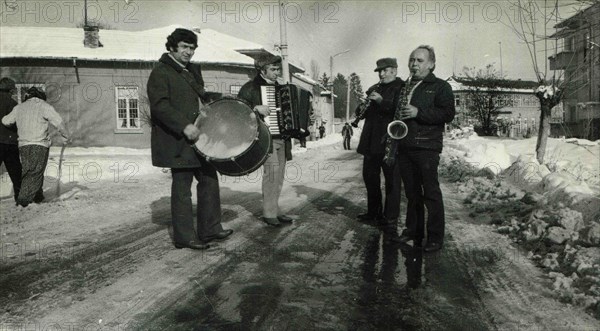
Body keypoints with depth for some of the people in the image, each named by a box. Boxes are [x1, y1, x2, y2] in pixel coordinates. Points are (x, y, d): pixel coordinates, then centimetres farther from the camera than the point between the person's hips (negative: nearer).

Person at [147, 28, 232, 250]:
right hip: (177, 141, -8)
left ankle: (210, 229, 21)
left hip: (197, 138, 9)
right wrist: (184, 126, -27)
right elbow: (159, 106, -19)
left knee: (209, 180, 10)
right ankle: (184, 237, 10)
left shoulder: (193, 70, 18)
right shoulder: (160, 73, -8)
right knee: (182, 188, -1)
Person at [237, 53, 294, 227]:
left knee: (278, 176, 8)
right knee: (272, 171, -16)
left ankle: (274, 210, 18)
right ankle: (269, 213, -8)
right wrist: (256, 108, -23)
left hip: (282, 139, 7)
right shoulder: (251, 87, -2)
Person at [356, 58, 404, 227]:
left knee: (392, 179, -1)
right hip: (371, 141, 8)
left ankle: (391, 216, 7)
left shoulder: (402, 88, -4)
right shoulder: (374, 89, 19)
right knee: (369, 176, 13)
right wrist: (363, 105, 5)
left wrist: (381, 101, -23)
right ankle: (373, 212, 26)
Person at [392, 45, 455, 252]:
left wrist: (418, 113, -18)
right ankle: (413, 231, 22)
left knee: (431, 193, -4)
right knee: (412, 192, 12)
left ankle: (436, 237, 4)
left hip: (427, 147, -6)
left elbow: (448, 114, -11)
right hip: (404, 147, 6)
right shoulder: (405, 87, 20)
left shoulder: (440, 86, 2)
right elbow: (395, 113, 27)